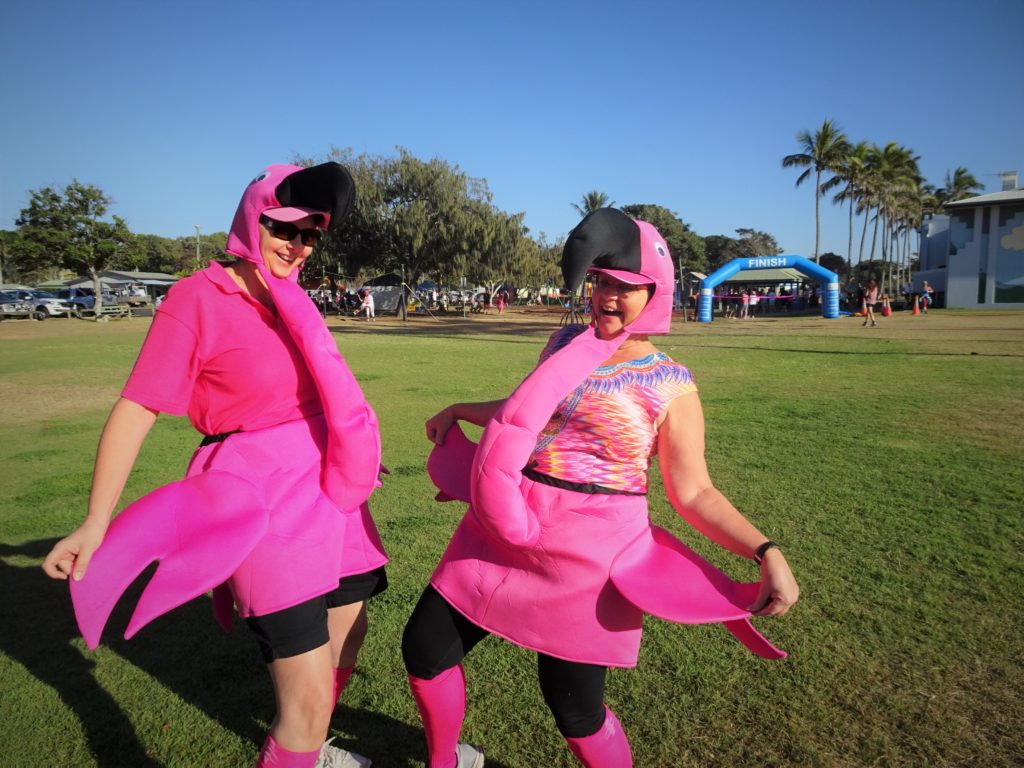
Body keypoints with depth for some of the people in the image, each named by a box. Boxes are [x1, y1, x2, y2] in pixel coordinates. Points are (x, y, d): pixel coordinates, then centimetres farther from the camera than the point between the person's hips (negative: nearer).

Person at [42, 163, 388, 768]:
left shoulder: (293, 298, 7)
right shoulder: (199, 298, -11)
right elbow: (138, 407, -13)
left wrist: (355, 455, 29)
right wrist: (96, 524, -19)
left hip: (329, 489, 8)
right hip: (262, 506, -7)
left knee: (348, 638, 23)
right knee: (310, 698, -7)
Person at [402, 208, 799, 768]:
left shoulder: (670, 386, -9)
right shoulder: (565, 342, 5)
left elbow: (695, 495, -6)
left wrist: (767, 552, -17)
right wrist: (460, 410, 24)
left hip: (586, 551, -5)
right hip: (502, 530, 6)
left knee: (573, 703, 6)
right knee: (425, 648, 11)